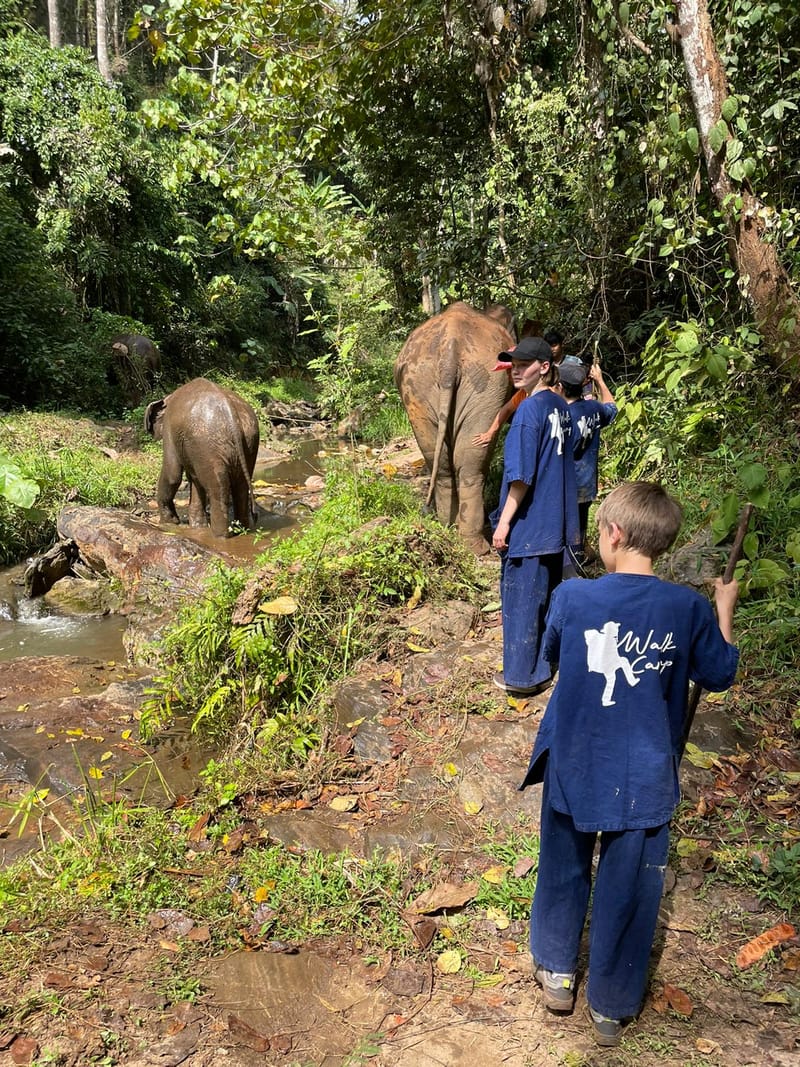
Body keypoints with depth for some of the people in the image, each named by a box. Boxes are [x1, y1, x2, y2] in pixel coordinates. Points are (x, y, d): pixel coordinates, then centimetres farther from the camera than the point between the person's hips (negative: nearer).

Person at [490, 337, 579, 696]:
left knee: (521, 598, 3)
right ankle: (547, 663, 31)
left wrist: (504, 521, -15)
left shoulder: (530, 409, -18)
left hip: (528, 523, -8)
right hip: (555, 522, 8)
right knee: (547, 594, 18)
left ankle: (522, 674, 13)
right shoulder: (561, 407, 8)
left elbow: (521, 475, -20)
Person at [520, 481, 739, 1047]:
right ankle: (612, 1007, 33)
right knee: (628, 889, 16)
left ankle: (557, 972, 41)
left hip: (574, 767, 0)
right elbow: (720, 673, 4)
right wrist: (724, 609, 16)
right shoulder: (690, 609, -14)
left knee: (564, 867, 23)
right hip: (644, 779, 0)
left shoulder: (572, 597, -15)